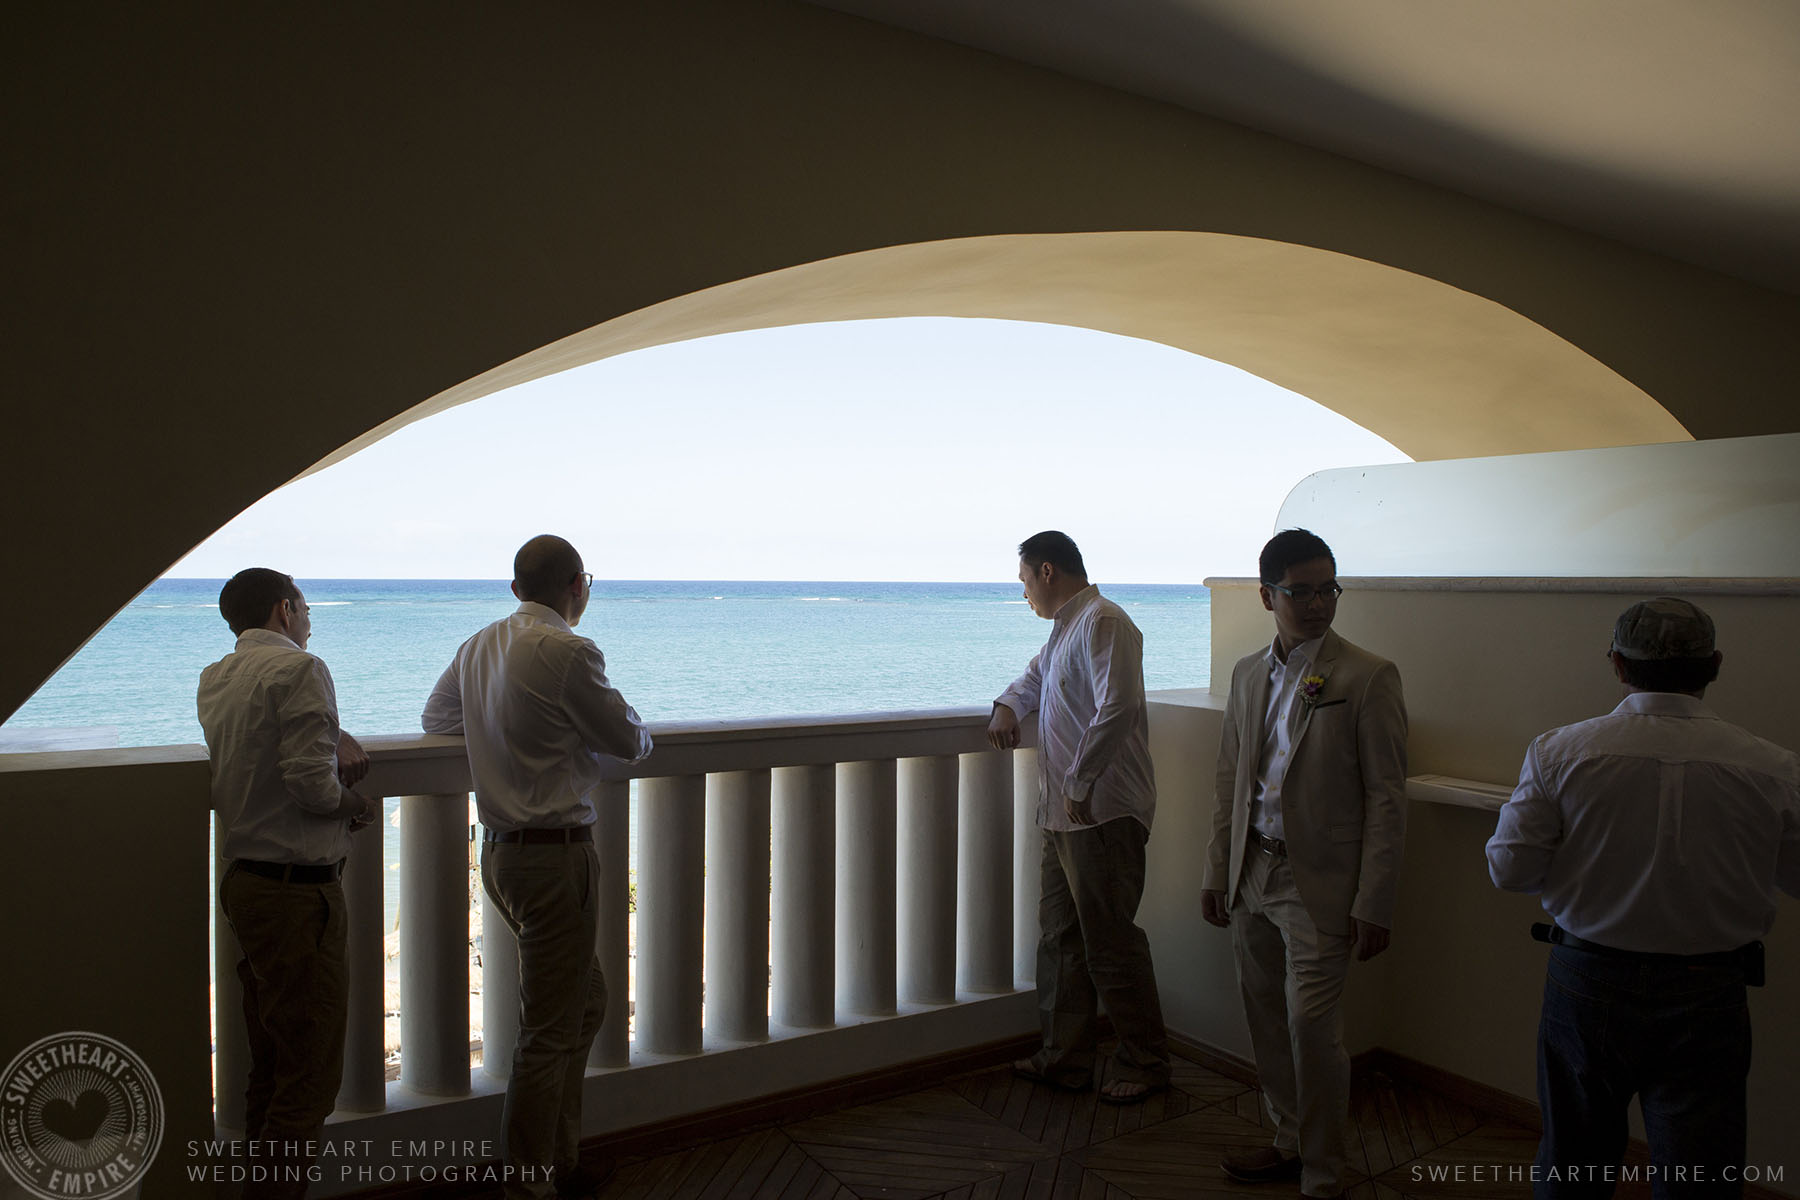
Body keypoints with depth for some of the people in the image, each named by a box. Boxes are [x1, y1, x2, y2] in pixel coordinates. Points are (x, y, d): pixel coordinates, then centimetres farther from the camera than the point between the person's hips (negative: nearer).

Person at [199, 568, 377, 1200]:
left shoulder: (214, 678, 13)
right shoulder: (298, 667, -13)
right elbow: (312, 785, -23)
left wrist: (334, 736, 6)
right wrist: (355, 803, -2)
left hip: (244, 880, 9)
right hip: (298, 891, -9)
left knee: (271, 1065, 17)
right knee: (311, 1073, -3)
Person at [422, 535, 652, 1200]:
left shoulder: (478, 646, 9)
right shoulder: (567, 651, -17)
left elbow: (435, 717, 25)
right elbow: (628, 739, -8)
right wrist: (636, 728, 15)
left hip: (500, 849, 9)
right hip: (555, 853, -9)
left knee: (586, 1001, 21)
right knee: (549, 1033, 1)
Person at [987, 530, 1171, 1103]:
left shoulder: (1102, 623, -14)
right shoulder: (1065, 626, 19)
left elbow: (1117, 708, -26)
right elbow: (1036, 676, 36)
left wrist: (1079, 783, -22)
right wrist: (1009, 707, 14)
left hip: (1102, 814, -10)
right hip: (1065, 816, 10)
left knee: (1110, 941, -1)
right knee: (1060, 938, 15)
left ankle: (1145, 1064, 15)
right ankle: (1065, 1057, 25)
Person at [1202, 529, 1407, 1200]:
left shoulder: (1368, 678, -9)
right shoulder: (1247, 674, 9)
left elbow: (1386, 799, -10)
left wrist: (1374, 905, -13)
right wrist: (1216, 872, 13)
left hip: (1319, 884, -5)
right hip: (1253, 875, 6)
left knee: (1311, 1026, -3)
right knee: (1267, 1020, 14)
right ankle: (1289, 1143, 34)